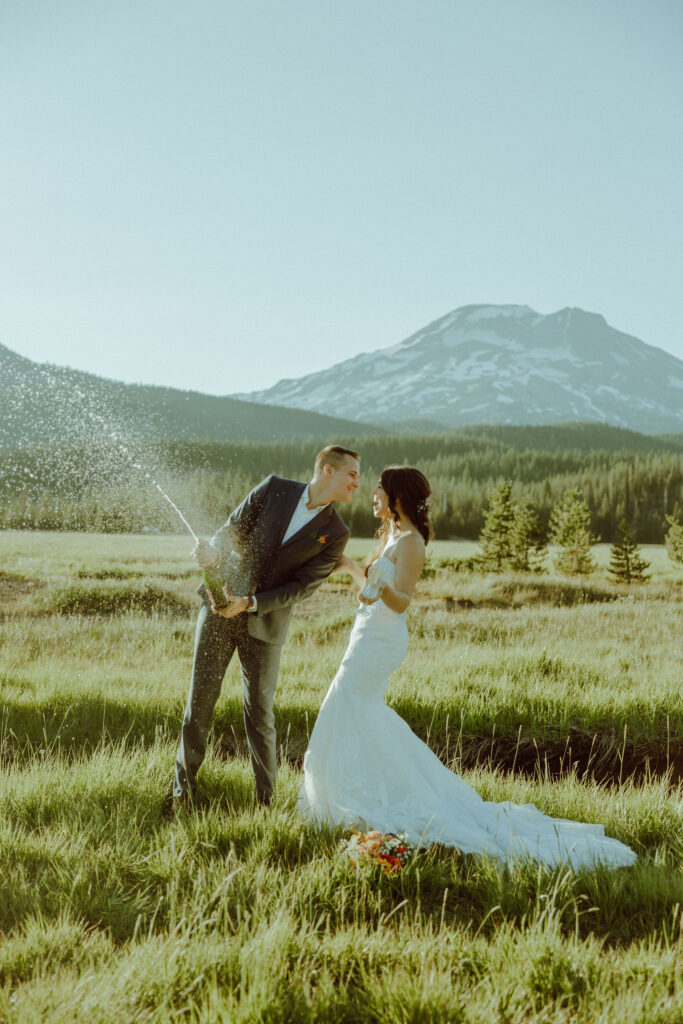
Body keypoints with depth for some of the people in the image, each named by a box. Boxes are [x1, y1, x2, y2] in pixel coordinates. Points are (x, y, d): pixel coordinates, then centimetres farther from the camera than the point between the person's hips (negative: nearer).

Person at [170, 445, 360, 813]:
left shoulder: (335, 534, -2)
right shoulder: (274, 489, 0)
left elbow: (301, 587, -8)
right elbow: (233, 529, 3)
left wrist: (249, 603, -20)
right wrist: (213, 552, -20)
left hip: (264, 625, -1)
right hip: (219, 606, 1)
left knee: (259, 713, 2)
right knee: (200, 700, 5)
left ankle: (266, 797, 17)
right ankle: (183, 789, 19)